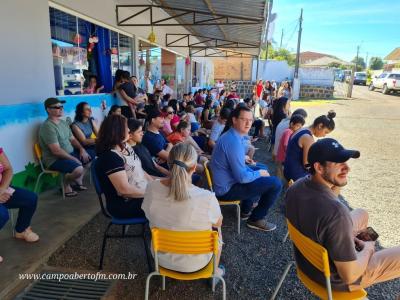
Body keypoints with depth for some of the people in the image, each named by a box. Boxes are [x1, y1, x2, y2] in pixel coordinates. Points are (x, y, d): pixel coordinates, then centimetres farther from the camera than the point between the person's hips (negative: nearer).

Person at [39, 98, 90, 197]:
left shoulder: (63, 122, 9)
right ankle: (65, 185, 2)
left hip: (71, 153, 10)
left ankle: (78, 181, 18)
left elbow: (72, 139, 15)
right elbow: (56, 151, -25)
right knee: (79, 169, -32)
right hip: (55, 159, -10)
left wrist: (82, 149, -4)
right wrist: (73, 159, -19)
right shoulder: (48, 126, -20)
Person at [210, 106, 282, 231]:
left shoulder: (231, 136, 5)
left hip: (225, 183, 10)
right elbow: (242, 177, -25)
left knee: (262, 168, 29)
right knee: (275, 183, -11)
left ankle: (246, 210, 34)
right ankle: (256, 219, 7)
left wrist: (257, 172, 7)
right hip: (227, 189, -10)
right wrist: (259, 173, -7)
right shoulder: (234, 142, -27)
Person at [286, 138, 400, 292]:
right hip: (333, 277, -7)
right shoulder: (336, 212, -39)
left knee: (362, 214, 23)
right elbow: (349, 276, -28)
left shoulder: (296, 187, -16)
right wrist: (368, 248, -11)